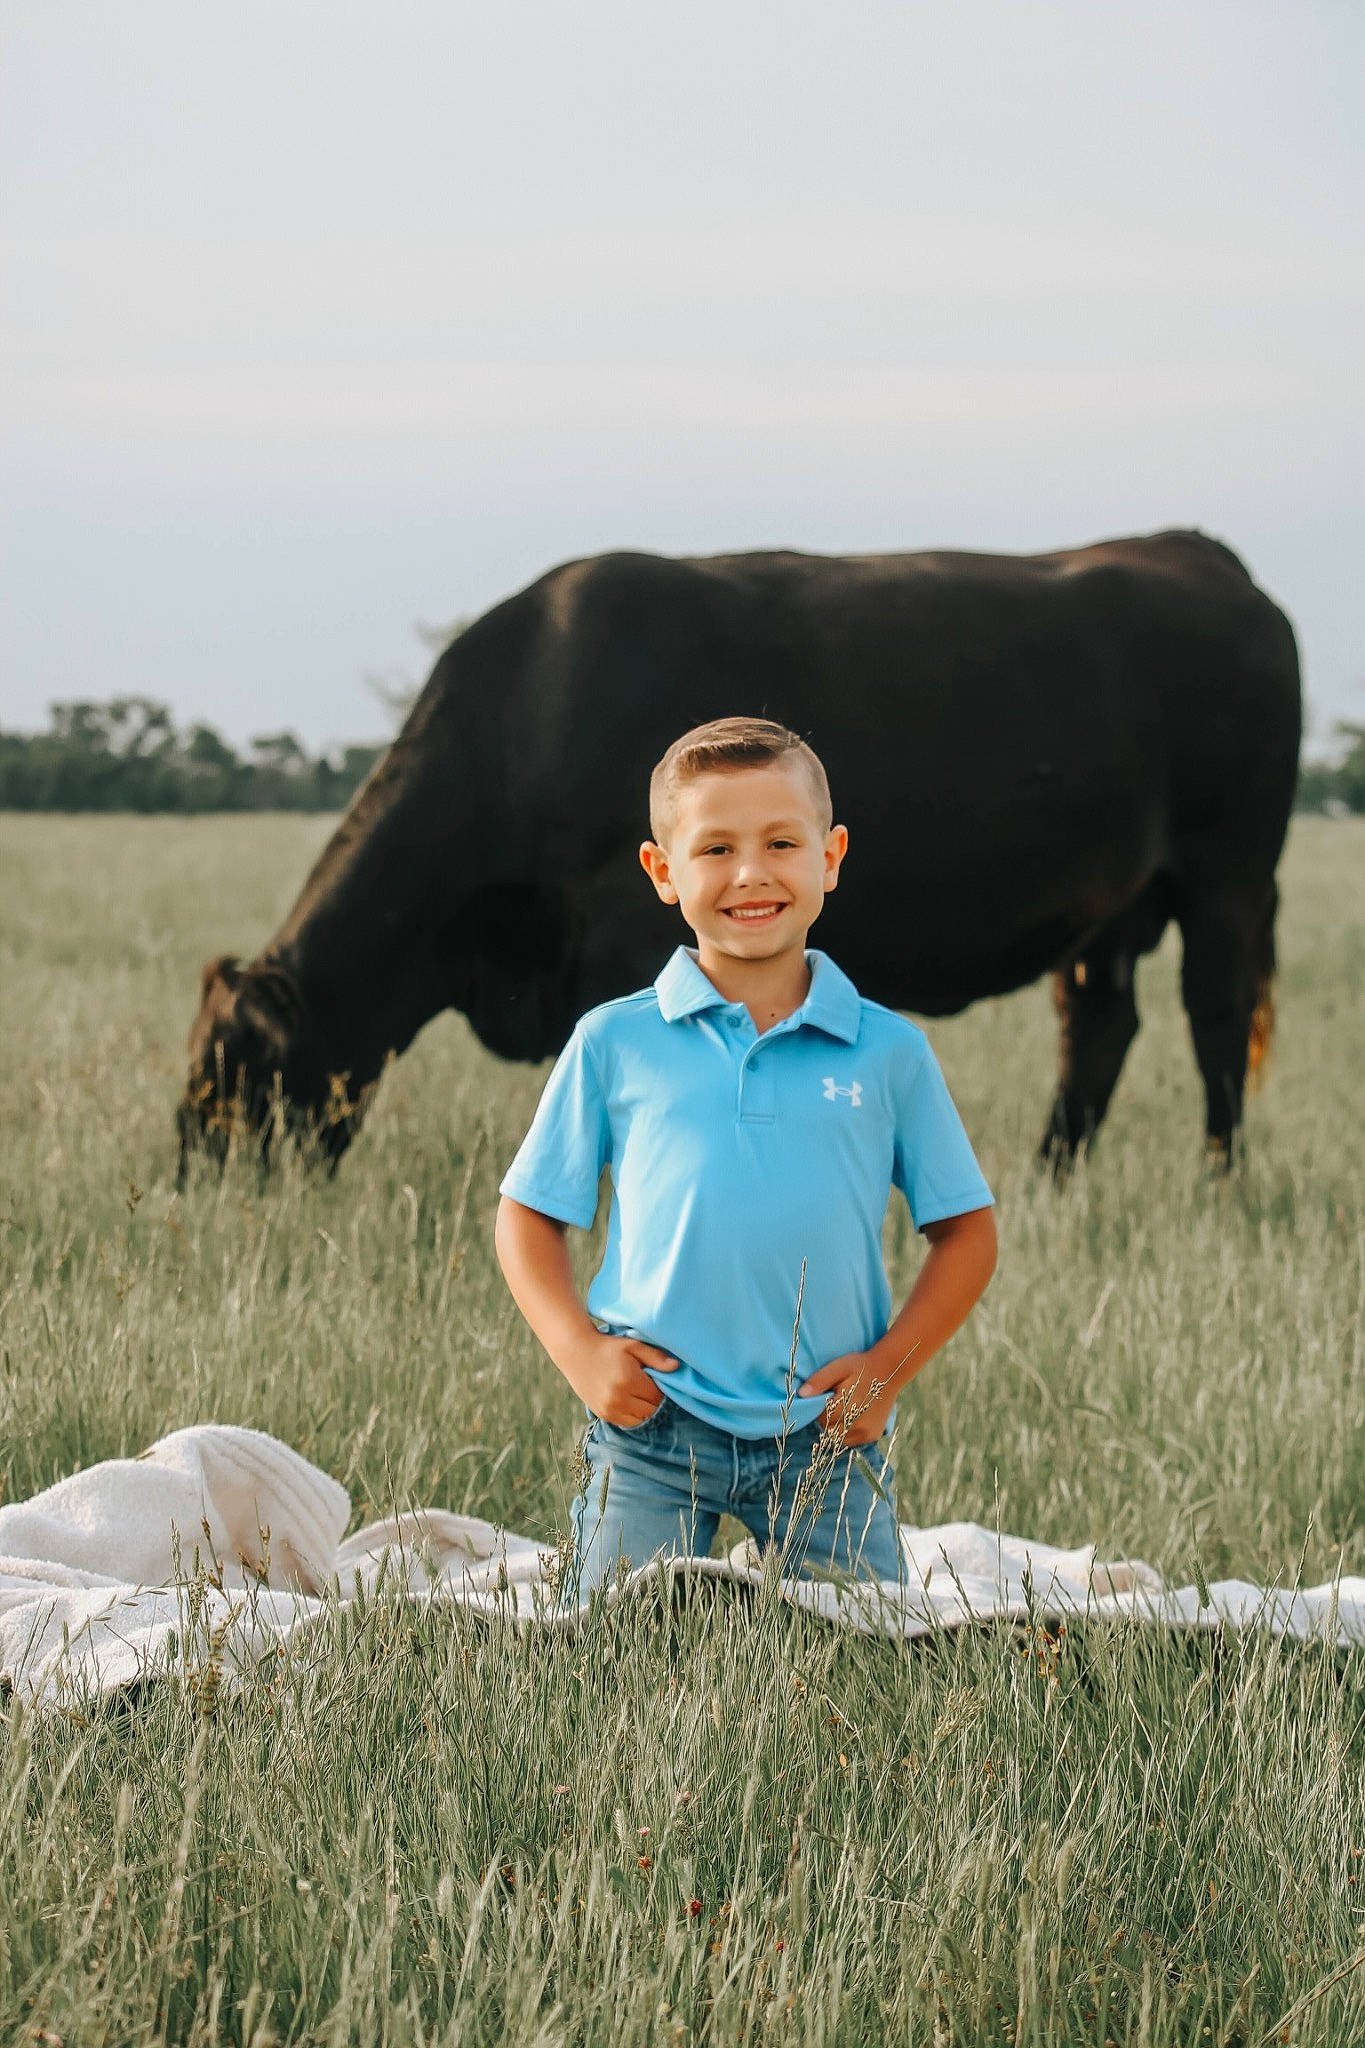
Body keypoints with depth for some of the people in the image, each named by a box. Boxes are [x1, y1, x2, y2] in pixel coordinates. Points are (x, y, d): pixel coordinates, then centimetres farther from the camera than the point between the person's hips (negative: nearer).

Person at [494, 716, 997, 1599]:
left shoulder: (890, 1052, 3)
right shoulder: (612, 1045, 2)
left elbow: (966, 1231, 8)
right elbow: (530, 1218, 7)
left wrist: (891, 1365, -4)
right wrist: (581, 1353, -7)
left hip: (826, 1435, 1)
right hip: (653, 1427, 0)